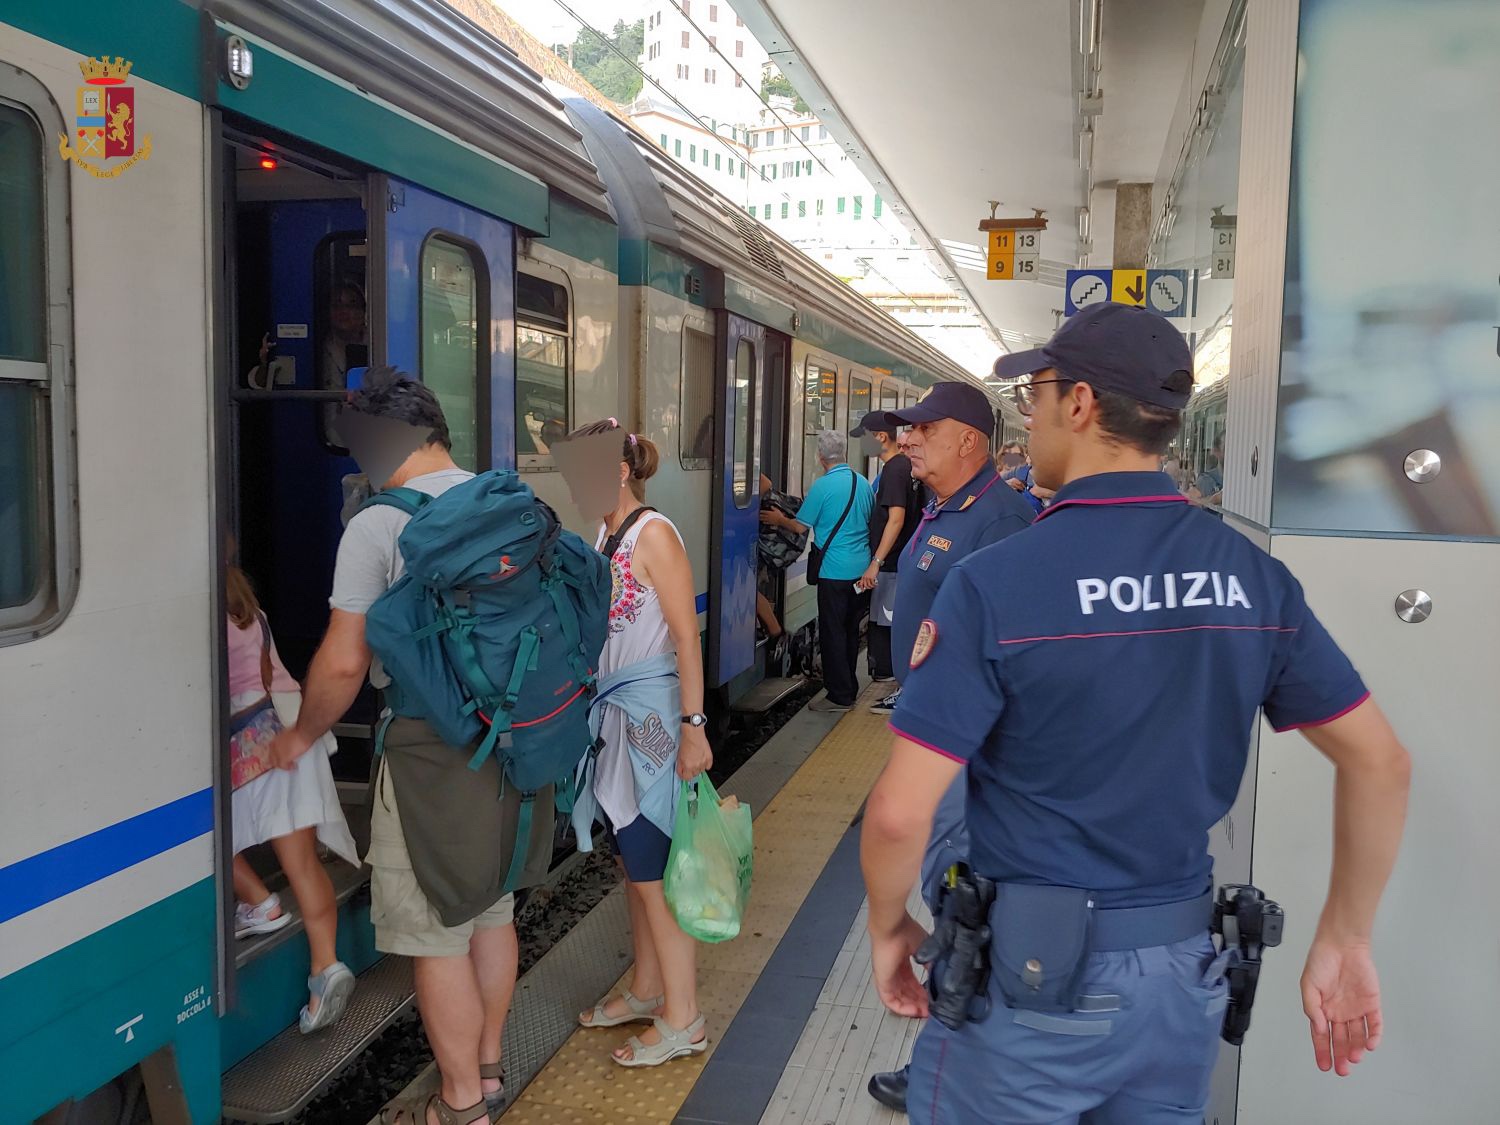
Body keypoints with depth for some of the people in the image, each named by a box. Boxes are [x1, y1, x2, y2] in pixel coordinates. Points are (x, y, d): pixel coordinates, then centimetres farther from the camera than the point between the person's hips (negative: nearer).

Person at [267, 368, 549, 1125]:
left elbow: (343, 664, -12)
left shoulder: (377, 525, -13)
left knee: (437, 935, 7)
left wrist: (302, 737, 6)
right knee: (492, 909, 20)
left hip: (432, 749, -7)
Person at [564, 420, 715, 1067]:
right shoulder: (602, 534, 9)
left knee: (653, 869, 0)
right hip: (612, 714, 8)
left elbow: (687, 637, -17)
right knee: (633, 863, 17)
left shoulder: (653, 535, -14)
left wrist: (693, 727, -20)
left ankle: (682, 1020, 14)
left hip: (651, 715, -8)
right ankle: (647, 991, 32)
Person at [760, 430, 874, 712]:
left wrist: (779, 520, 13)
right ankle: (850, 688, 23)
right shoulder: (863, 483, 7)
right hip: (861, 570, 7)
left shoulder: (822, 486, -12)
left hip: (835, 572, -7)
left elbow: (801, 526, -7)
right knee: (850, 630, 15)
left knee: (832, 632, 0)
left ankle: (839, 695, 3)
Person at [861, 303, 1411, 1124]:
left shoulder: (993, 582, -19)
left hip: (1030, 974, -5)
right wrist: (1343, 941, 11)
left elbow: (899, 814, -20)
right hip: (1183, 976, 5)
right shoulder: (1254, 576, -3)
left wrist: (887, 926, -2)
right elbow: (1379, 763, 2)